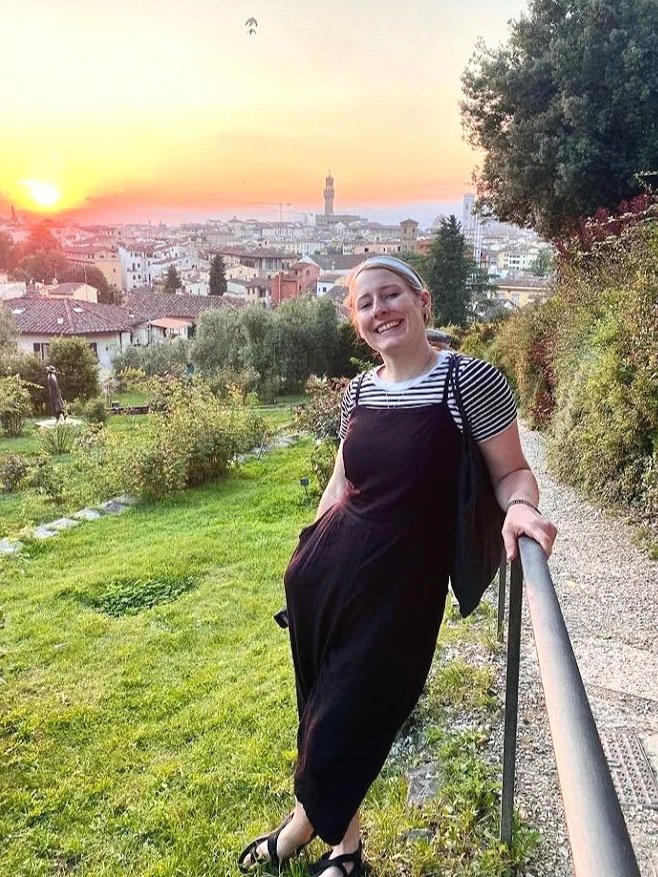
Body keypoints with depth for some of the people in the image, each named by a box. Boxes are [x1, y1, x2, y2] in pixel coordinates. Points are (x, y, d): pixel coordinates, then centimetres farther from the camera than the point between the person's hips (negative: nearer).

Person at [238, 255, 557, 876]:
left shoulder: (469, 379, -9)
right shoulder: (358, 390, 7)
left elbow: (511, 471, -4)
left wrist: (520, 507, -26)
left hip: (402, 582, -5)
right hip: (326, 570, 5)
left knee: (345, 724, 7)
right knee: (323, 711, 16)